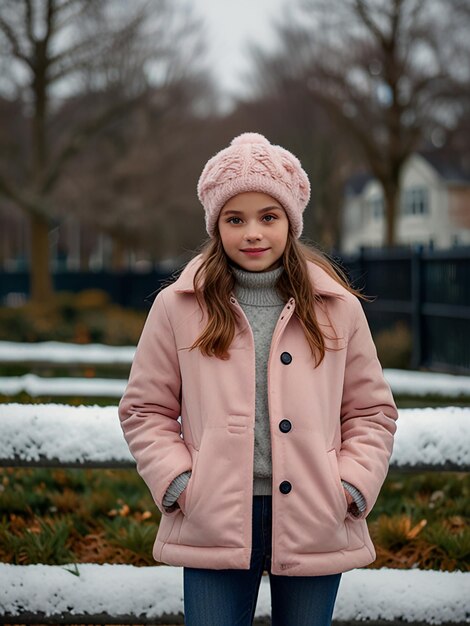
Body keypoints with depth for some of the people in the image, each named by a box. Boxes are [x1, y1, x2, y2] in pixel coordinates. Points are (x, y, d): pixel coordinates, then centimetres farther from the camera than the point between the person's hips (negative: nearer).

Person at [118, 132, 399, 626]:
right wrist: (177, 483, -5)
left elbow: (372, 411, 10)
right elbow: (145, 410, 8)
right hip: (213, 524, -1)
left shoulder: (338, 308, 5)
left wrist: (351, 487, -3)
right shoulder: (178, 307, 2)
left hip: (315, 524, 1)